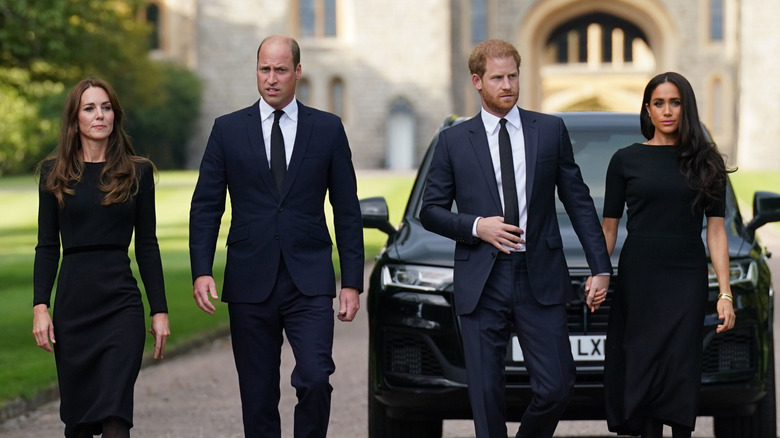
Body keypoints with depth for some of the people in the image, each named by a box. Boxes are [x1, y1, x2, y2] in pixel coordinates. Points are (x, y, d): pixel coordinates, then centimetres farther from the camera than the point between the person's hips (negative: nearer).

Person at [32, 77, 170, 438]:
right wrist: (40, 306, -4)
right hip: (72, 306, 2)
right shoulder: (55, 173, 7)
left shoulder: (137, 172, 5)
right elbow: (47, 247, 6)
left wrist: (160, 310, 2)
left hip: (122, 303, -2)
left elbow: (147, 246, 6)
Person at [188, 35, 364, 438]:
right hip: (251, 284, 1)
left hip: (309, 283, -1)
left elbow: (347, 211, 7)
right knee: (258, 397, 4)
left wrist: (352, 281, 1)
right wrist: (201, 271, -8)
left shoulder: (328, 129, 6)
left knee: (315, 379, -17)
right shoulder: (228, 129, 6)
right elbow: (205, 207, 5)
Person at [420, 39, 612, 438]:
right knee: (486, 395, 2)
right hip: (481, 283, 0)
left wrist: (600, 268, 3)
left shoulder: (551, 130, 8)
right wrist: (476, 226, -10)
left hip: (540, 280, 1)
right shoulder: (454, 140, 6)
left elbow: (578, 202, 8)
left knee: (555, 389, -3)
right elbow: (430, 210, 8)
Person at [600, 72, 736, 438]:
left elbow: (715, 229, 5)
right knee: (643, 370, 0)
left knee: (681, 371, -5)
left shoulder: (705, 163, 7)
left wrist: (725, 293, -2)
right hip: (638, 280, 0)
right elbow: (608, 226, 6)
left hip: (687, 280, 0)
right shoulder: (626, 160, 5)